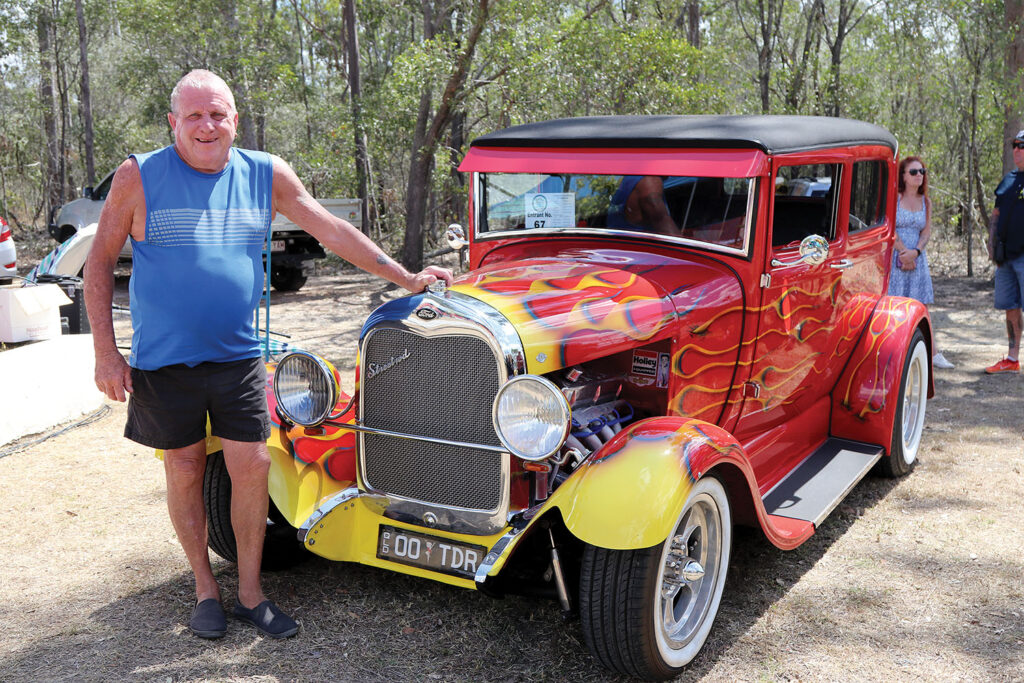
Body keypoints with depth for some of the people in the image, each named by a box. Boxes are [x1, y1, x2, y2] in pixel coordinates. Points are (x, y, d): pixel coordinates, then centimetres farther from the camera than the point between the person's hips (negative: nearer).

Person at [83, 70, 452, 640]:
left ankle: (251, 594, 18)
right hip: (163, 359, -2)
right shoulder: (139, 177, -6)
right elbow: (100, 263, -1)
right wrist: (106, 352, -5)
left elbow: (333, 230, 5)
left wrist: (406, 278, 3)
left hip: (238, 356, 2)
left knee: (253, 468, 1)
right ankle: (205, 587, 27)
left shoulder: (266, 174, 1)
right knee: (185, 473, 8)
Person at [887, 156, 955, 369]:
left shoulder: (925, 201, 12)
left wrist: (915, 252, -10)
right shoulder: (894, 197, -2)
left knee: (921, 306, 5)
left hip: (918, 258, 5)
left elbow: (926, 232, 6)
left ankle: (932, 353, 8)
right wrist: (903, 251, -16)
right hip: (894, 256, -4)